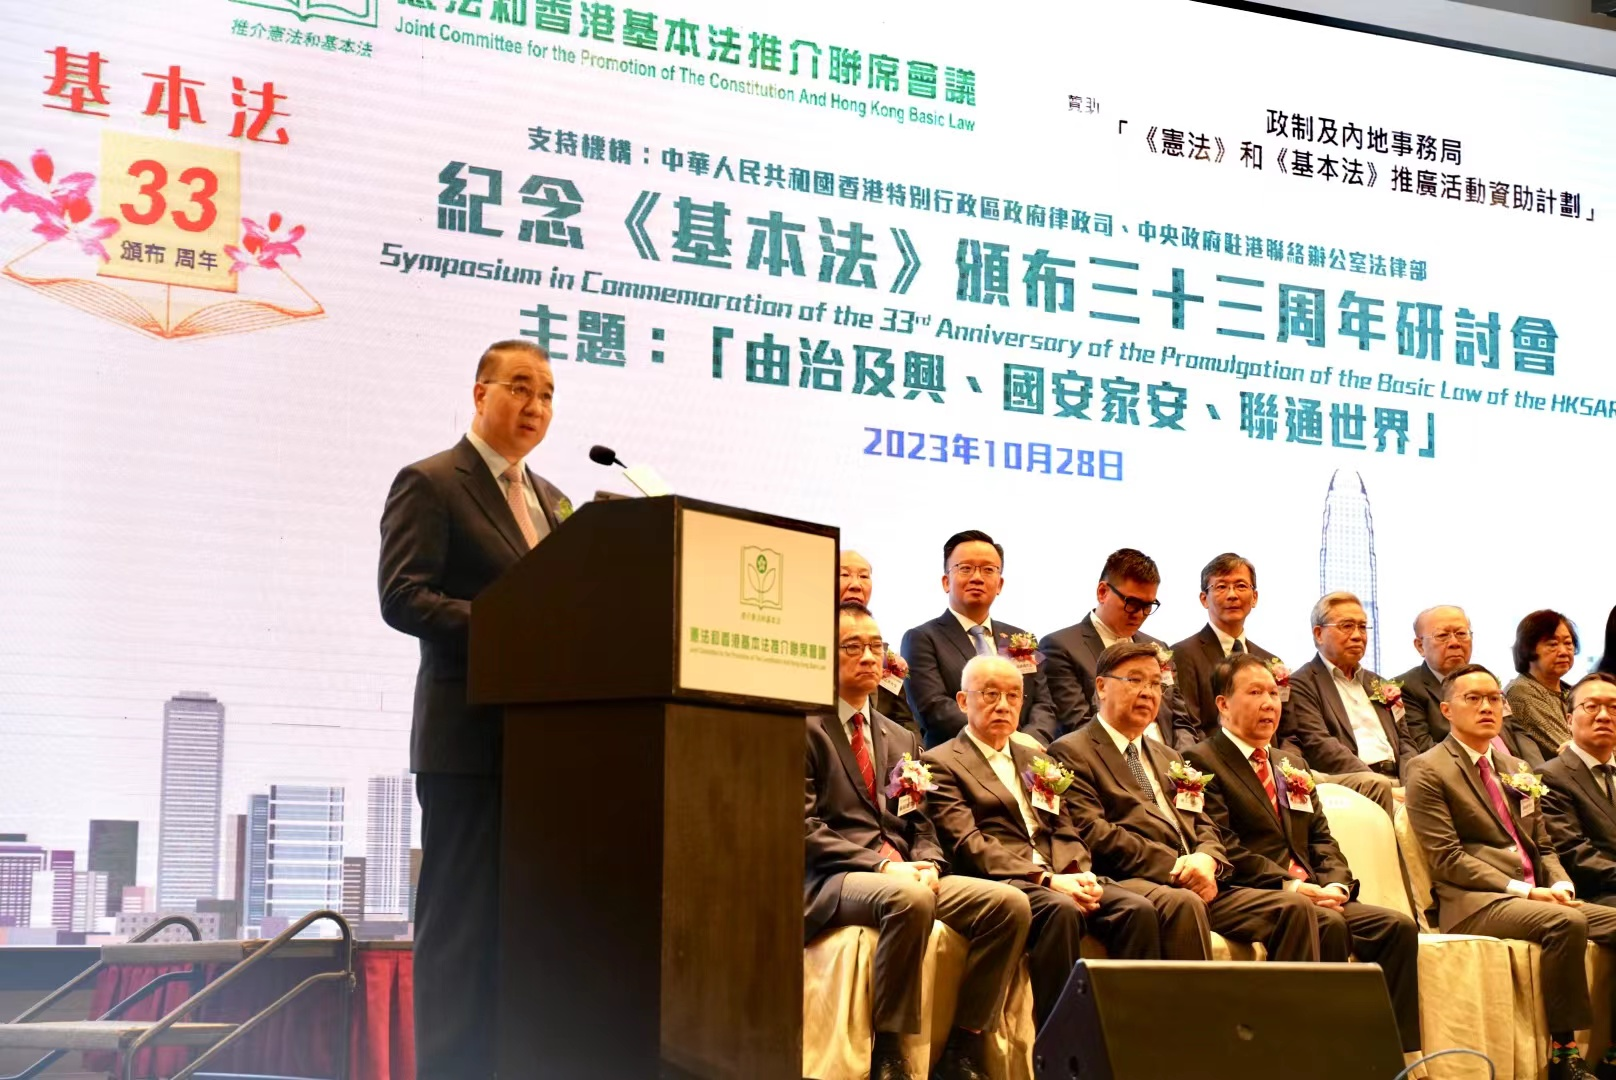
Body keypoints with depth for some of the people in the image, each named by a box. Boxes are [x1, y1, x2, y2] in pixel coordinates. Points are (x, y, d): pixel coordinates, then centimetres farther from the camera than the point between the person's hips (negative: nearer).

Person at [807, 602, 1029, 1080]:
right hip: (831, 880, -7)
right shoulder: (804, 729, 0)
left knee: (1010, 904, -16)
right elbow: (803, 827, -9)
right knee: (908, 898, -39)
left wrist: (926, 865, -4)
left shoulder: (902, 740, 24)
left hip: (904, 874, 7)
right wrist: (881, 866, -17)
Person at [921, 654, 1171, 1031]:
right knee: (1060, 909, -36)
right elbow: (968, 844, -8)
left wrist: (1078, 875, -4)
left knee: (1136, 908, -21)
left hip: (1060, 880, 6)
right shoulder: (942, 763, 5)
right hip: (1000, 885, -6)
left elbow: (1065, 831, 20)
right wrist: (1046, 879, -18)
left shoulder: (1033, 754, 27)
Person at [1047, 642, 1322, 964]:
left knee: (1295, 906, -14)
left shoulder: (1168, 757, 31)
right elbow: (1093, 833, -7)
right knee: (1183, 903, -39)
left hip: (1195, 884, 7)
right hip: (1128, 884, -7)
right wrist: (1173, 866, -14)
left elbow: (1204, 826, 23)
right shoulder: (1071, 752, 6)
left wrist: (1206, 860, -3)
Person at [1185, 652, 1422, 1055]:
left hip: (1314, 895, 7)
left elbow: (1321, 838, 19)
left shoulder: (1293, 764, 27)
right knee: (1328, 925, -34)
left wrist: (1334, 883, -3)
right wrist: (1288, 885, -19)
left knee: (1398, 926, -15)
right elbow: (1223, 845, -11)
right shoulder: (1202, 762, 1)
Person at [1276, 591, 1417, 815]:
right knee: (1377, 786, -39)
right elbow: (1318, 746, -9)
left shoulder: (1375, 683, 30)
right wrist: (1377, 780, -20)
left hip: (1395, 779, 7)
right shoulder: (1301, 684, 5)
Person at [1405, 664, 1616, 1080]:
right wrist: (1523, 890, -17)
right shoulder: (1427, 771, -2)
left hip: (1536, 897, 7)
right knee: (1566, 923, -33)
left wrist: (1560, 884, -2)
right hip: (1474, 905, -7)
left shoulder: (1515, 769, 22)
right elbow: (1448, 859, -10)